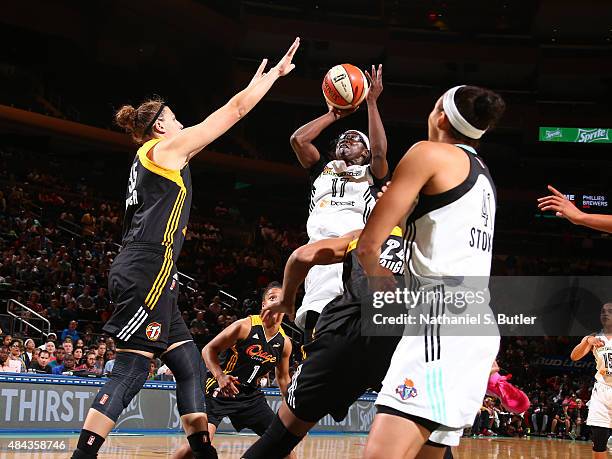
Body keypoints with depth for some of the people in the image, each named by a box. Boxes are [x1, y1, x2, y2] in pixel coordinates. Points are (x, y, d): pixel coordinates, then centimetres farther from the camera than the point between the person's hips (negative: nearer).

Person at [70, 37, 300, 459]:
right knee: (131, 369, -13)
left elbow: (227, 116, 35)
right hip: (149, 270, -10)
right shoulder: (166, 148, 0)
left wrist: (255, 82, 40)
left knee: (190, 365, 8)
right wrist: (276, 72, 14)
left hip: (143, 275, 10)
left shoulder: (150, 158, 24)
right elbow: (235, 111, 3)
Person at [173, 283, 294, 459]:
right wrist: (220, 376, -30)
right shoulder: (245, 326, -15)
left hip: (251, 395, 6)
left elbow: (283, 378, 17)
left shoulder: (284, 343, 1)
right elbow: (208, 349, -13)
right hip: (219, 390, -6)